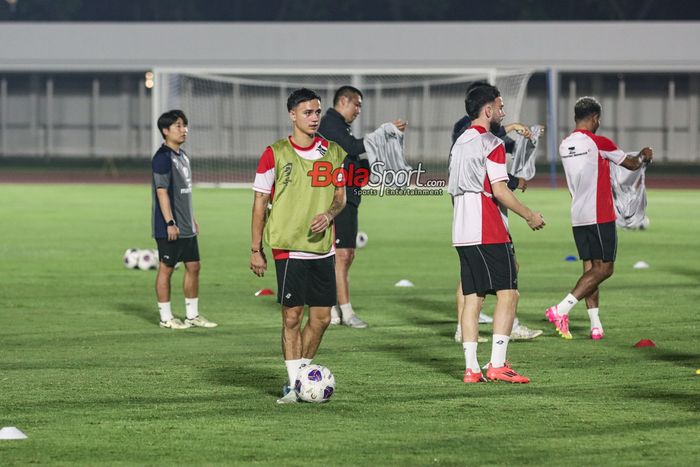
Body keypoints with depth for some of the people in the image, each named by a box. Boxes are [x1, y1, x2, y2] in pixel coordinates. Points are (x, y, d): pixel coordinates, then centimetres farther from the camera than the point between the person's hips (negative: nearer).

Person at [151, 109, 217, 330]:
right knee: (166, 268, -1)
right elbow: (162, 191, -19)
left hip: (186, 227, 9)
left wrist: (192, 219, 22)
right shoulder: (163, 157, -14)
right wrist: (170, 223, -22)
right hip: (170, 227, -9)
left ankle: (192, 314, 19)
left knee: (193, 266, 11)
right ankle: (166, 317, 5)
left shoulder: (182, 155, 15)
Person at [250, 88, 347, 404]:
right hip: (288, 247, -4)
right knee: (292, 315, -5)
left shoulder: (333, 152, 7)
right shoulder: (276, 154, -5)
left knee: (322, 317, 4)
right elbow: (260, 202, -1)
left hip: (323, 247, 4)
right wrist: (255, 250, -3)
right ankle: (294, 384, 0)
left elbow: (340, 196, 15)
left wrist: (329, 214, -9)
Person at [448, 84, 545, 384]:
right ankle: (497, 365, -12)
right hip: (489, 232, -8)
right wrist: (530, 216, -6)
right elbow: (500, 191, -16)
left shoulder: (459, 143, 17)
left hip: (462, 233, 8)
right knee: (508, 293, -5)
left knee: (472, 298, 6)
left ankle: (471, 368, 2)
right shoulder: (491, 144, -10)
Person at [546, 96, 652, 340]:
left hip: (578, 217, 7)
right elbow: (631, 164, 1)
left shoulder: (564, 145, 9)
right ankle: (561, 309, -16)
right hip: (600, 216, -7)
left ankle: (596, 326, 4)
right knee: (604, 268, -3)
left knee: (590, 267, 9)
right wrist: (644, 156, 24)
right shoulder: (598, 142, -11)